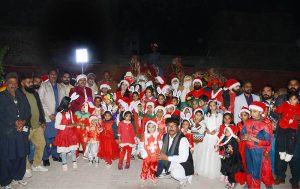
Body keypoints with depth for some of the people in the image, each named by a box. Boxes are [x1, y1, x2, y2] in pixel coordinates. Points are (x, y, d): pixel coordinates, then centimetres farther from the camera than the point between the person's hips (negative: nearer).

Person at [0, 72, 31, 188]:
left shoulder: (21, 96, 12)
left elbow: (27, 111, 10)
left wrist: (23, 122, -8)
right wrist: (14, 123, -13)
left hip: (21, 130, 4)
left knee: (21, 155, 9)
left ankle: (17, 176, 28)